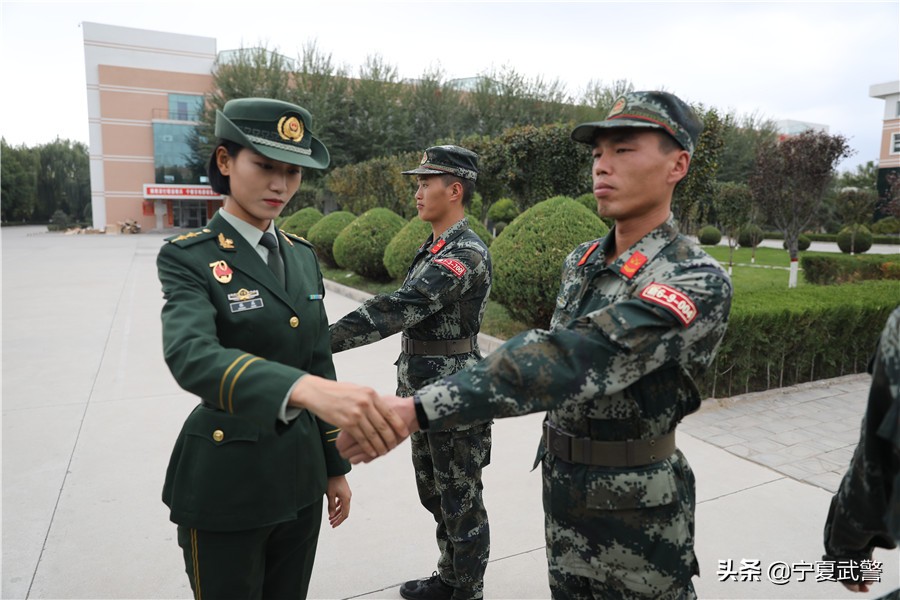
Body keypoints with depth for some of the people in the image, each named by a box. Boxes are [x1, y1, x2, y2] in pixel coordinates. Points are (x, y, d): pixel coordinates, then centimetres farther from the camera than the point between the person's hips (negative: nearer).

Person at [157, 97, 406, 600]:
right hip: (226, 483, -5)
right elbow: (191, 356, -33)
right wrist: (306, 389, -51)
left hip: (300, 474, 5)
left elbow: (318, 362, 7)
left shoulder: (303, 255, 3)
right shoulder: (189, 257, -14)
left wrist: (335, 465, 10)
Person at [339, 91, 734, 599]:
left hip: (639, 506, -6)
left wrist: (418, 410, -43)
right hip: (562, 485, 6)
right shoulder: (581, 262, 1)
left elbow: (573, 359, -37)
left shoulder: (698, 281, -23)